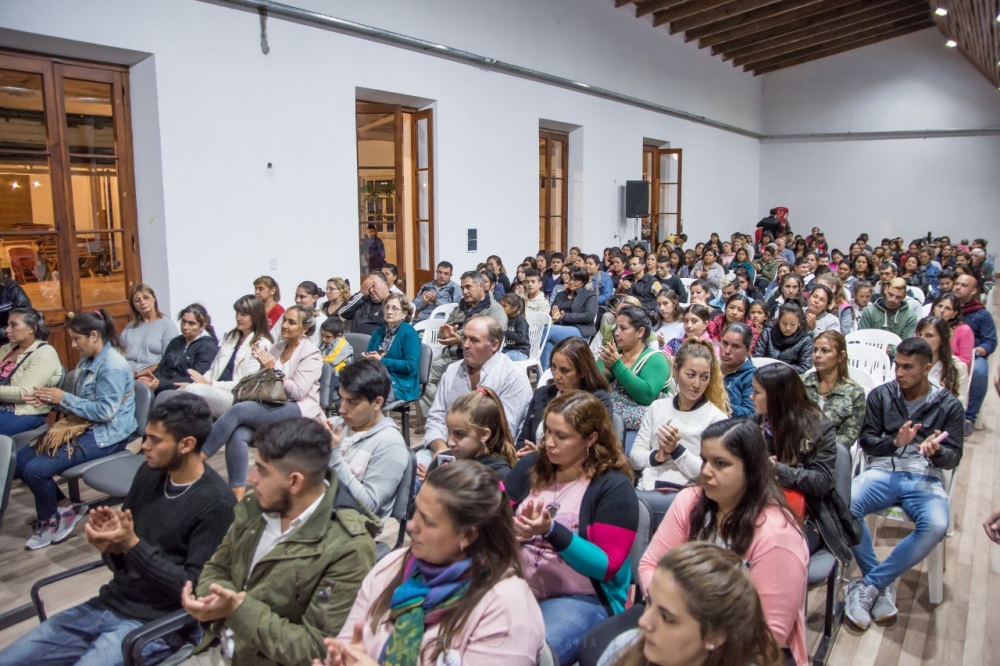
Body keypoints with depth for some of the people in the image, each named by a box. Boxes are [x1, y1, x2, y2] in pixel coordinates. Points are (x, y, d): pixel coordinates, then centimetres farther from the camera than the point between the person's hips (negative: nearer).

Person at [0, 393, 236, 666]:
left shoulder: (216, 503, -19)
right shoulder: (149, 473, 4)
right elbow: (120, 561, 11)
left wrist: (132, 545, -23)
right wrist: (110, 544, -13)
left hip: (156, 624, -7)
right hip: (108, 604, 8)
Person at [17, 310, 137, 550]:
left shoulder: (113, 366, -19)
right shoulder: (88, 361, 12)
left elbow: (105, 411, -24)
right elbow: (79, 402, 16)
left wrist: (64, 398, -16)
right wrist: (49, 399, -1)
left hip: (105, 435, -10)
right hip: (85, 427, 10)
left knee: (36, 469, -19)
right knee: (18, 461, 2)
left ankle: (49, 521, 8)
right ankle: (57, 509, 9)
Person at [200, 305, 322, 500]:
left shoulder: (311, 353, -2)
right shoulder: (278, 347, 17)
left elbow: (298, 392, -12)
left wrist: (274, 370, -16)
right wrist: (263, 366, -1)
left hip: (298, 412, -6)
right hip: (273, 407, 6)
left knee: (239, 410, -27)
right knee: (238, 435, -27)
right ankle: (237, 495, -27)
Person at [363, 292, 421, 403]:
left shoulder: (409, 333, -4)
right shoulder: (378, 332, 17)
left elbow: (411, 366, -13)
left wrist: (381, 360, -14)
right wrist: (369, 358, -7)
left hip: (400, 385, -6)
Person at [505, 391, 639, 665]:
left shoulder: (614, 487, -6)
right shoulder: (530, 465, 8)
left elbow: (606, 566, -11)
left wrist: (551, 531, -22)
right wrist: (512, 528, -18)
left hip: (581, 599, -4)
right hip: (516, 587, 4)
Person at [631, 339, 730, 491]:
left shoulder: (717, 418, 4)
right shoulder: (657, 407, 15)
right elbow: (634, 457, 11)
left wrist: (676, 450, -13)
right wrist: (656, 457, -8)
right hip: (645, 489, 4)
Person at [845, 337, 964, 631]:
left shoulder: (949, 405, 9)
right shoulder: (880, 395, 10)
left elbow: (953, 458, 5)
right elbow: (866, 441, 6)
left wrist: (936, 451, -19)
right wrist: (895, 442, -15)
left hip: (925, 478, 0)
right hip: (882, 471, 1)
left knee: (936, 526, -35)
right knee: (845, 506, -32)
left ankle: (867, 586, -20)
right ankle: (882, 585, -12)